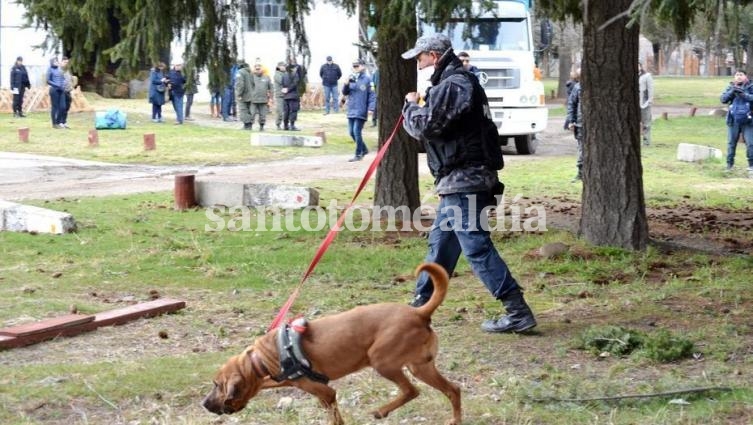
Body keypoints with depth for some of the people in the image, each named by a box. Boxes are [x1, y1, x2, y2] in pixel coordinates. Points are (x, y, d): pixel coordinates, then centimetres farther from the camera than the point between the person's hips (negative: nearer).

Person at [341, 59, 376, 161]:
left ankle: (358, 154, -1)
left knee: (357, 131, -10)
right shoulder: (351, 78, 9)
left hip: (361, 110, -6)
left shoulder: (367, 80, -7)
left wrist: (371, 108, -15)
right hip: (351, 110, 6)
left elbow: (372, 95, -7)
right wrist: (346, 84, -12)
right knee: (351, 132, 9)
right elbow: (345, 92, 7)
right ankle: (364, 149, 26)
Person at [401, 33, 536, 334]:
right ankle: (420, 304, 28)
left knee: (477, 247, -12)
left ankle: (518, 313, -14)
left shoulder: (453, 85, -15)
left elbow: (425, 126, -19)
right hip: (459, 181, 11)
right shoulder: (459, 82, 20)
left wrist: (411, 106, -1)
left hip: (463, 181, -11)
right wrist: (419, 106, 7)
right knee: (440, 244, 18)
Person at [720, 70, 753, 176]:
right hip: (733, 120, 3)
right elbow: (723, 99, -1)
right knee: (731, 143, 8)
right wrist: (732, 92, -16)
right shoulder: (731, 87, 7)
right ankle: (729, 165, 17)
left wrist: (743, 94, -24)